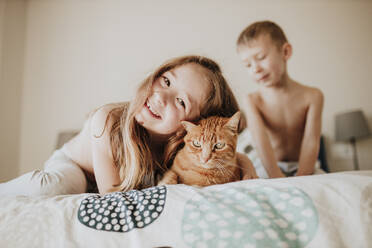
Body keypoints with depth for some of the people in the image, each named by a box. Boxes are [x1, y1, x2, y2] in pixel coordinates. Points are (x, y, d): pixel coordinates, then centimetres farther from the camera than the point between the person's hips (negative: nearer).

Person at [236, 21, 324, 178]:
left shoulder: (312, 96, -7)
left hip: (301, 167, 1)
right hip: (267, 167, -1)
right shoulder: (252, 101, -9)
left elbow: (311, 143, -16)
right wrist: (278, 179, -33)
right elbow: (261, 143, -22)